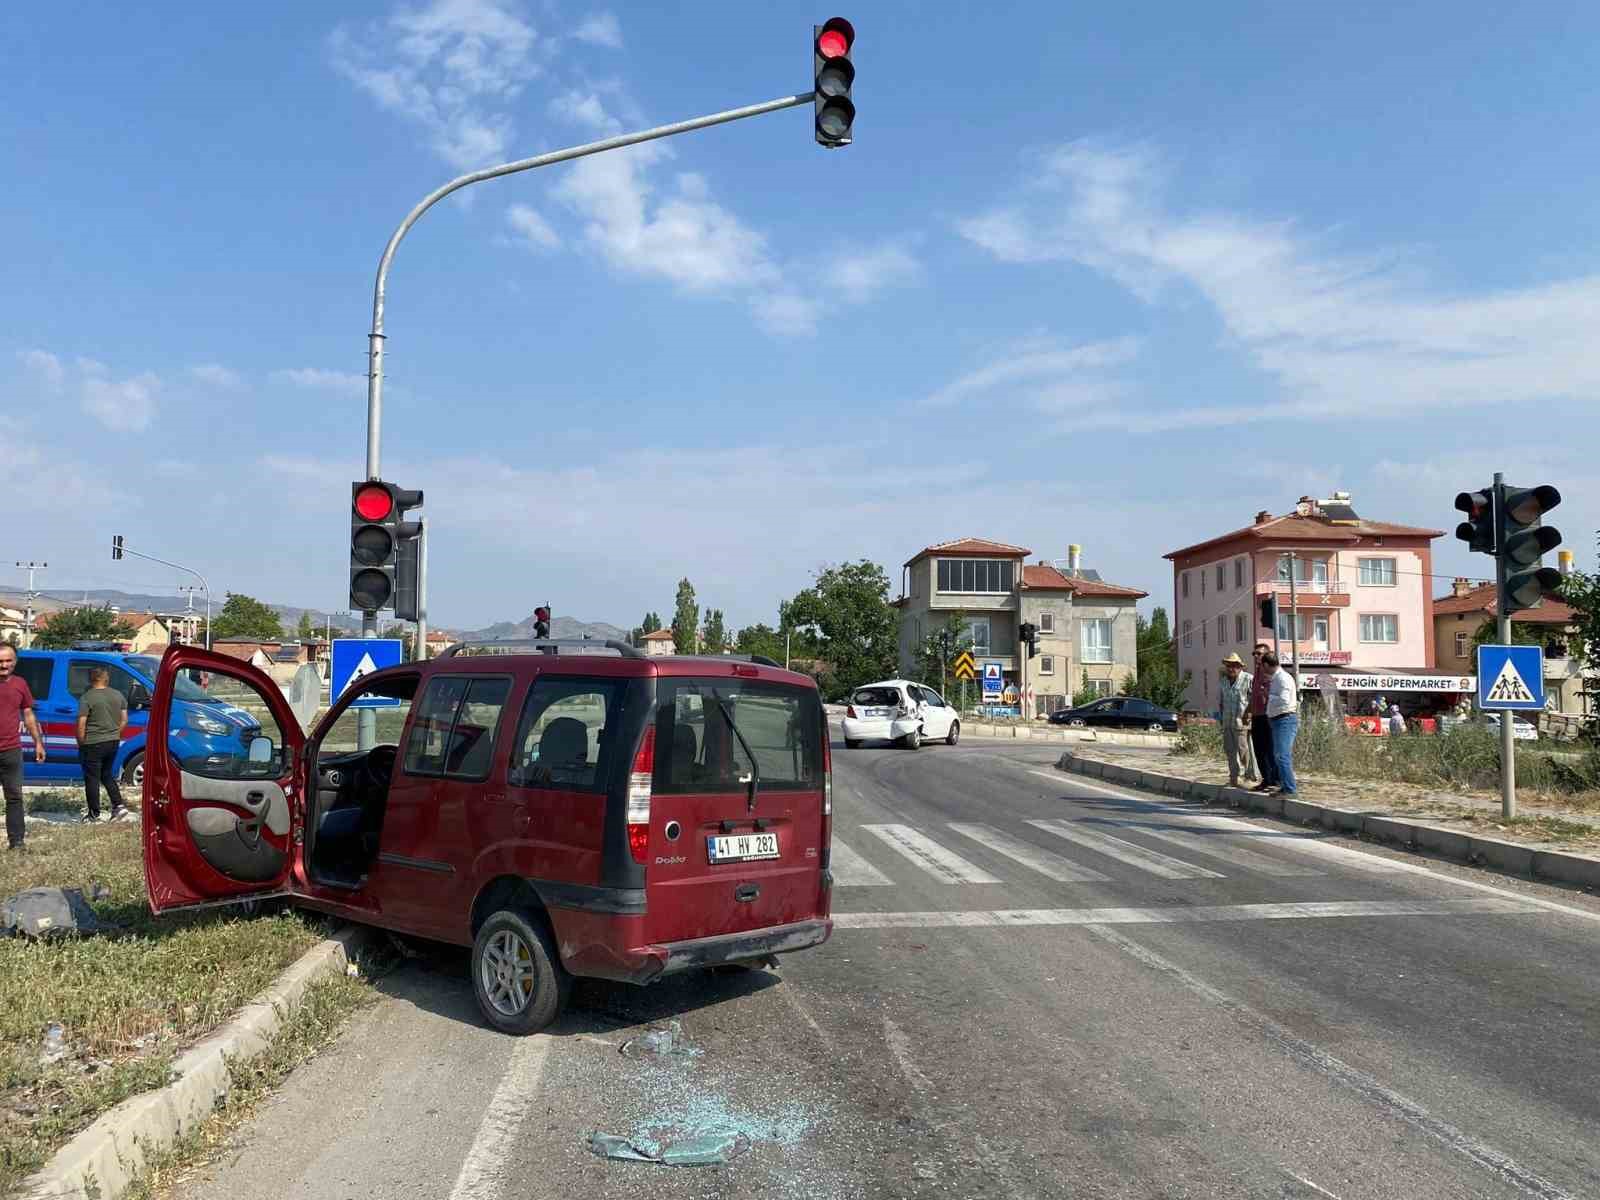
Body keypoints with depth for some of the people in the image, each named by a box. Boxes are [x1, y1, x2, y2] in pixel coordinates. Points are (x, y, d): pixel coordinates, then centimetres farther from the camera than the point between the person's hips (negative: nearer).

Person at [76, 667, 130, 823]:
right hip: (113, 742, 6)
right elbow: (124, 720, 8)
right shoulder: (118, 695, 4)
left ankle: (94, 814, 11)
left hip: (93, 744, -6)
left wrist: (81, 743, -4)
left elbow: (81, 724, -15)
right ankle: (118, 806, 9)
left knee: (92, 778, 5)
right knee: (107, 775, 19)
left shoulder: (86, 698, -12)